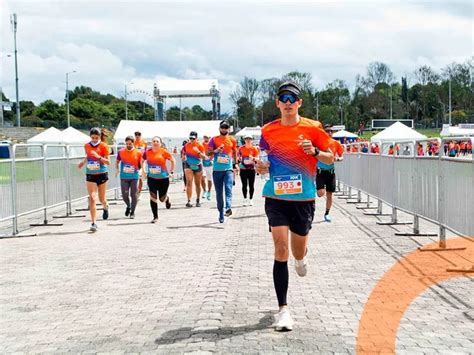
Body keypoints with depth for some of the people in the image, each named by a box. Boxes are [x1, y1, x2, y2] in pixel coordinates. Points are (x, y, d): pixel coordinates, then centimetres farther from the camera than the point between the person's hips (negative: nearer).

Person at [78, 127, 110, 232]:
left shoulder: (103, 146, -7)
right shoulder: (87, 146, 3)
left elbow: (108, 162, -10)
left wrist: (99, 157, -25)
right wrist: (83, 162, 8)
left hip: (102, 175, -2)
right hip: (90, 175, 2)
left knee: (102, 199, 11)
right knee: (92, 198, -11)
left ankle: (105, 207, 49)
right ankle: (94, 223, -11)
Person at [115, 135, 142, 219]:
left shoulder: (138, 153, -2)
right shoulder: (121, 152, 0)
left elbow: (140, 164, 10)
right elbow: (117, 161, 15)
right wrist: (117, 169, 0)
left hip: (134, 177, -1)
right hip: (124, 177, 1)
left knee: (134, 195, 0)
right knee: (124, 195, 1)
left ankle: (132, 212, 14)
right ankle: (128, 206, 31)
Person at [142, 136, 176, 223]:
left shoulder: (164, 152, -8)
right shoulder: (147, 152, -2)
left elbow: (173, 161, 3)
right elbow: (143, 161, 15)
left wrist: (171, 172, -1)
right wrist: (144, 171, 4)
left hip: (163, 178, -1)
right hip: (151, 178, 1)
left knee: (162, 198, 7)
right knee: (153, 197, -7)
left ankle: (167, 199, 46)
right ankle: (155, 217, 4)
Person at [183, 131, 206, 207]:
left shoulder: (200, 145, -9)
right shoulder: (187, 145, -1)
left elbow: (203, 157, -17)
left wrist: (198, 152, -31)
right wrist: (184, 157, 3)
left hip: (198, 166, 0)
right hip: (188, 165, 0)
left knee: (198, 184, 10)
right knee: (189, 182, -15)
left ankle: (198, 200, 26)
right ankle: (189, 201, -19)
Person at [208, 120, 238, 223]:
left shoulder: (232, 140, 10)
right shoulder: (214, 139, 5)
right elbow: (208, 153, 0)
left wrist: (236, 163, 19)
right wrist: (215, 150, -19)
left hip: (228, 169, 0)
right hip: (217, 170, 1)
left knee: (228, 189, -21)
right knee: (219, 193, 5)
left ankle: (228, 208, -36)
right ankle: (221, 213, 14)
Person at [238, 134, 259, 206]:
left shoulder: (254, 148, 1)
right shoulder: (241, 148, 4)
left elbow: (257, 159, 0)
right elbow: (239, 157, 16)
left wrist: (253, 158, -19)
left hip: (251, 169, 0)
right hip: (243, 169, 0)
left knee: (251, 185, 2)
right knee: (244, 185, 0)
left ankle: (251, 199, 10)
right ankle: (245, 199, 7)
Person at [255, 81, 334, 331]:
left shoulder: (312, 128, -2)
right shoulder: (268, 131, 3)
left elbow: (330, 159, 5)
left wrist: (314, 151, -15)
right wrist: (261, 167, -6)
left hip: (303, 198, 0)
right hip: (276, 197, 0)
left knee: (298, 252, 13)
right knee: (281, 250, -11)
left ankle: (301, 257, 54)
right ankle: (283, 309, -6)